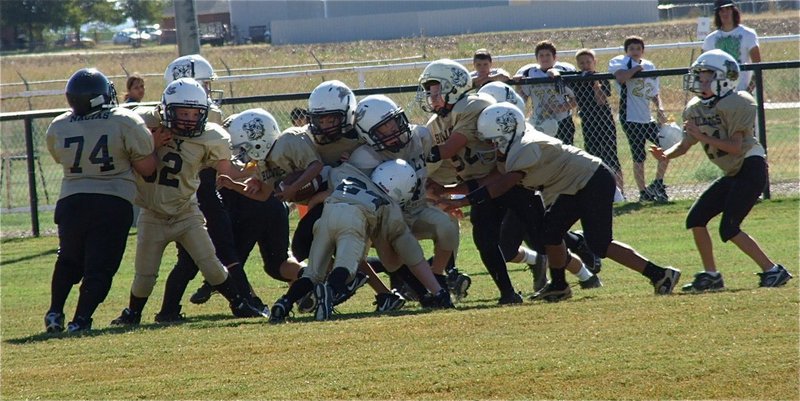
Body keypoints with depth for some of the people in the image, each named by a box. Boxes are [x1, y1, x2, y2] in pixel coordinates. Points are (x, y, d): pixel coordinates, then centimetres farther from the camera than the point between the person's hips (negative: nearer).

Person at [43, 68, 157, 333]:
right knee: (100, 266, 3)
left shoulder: (58, 128, -1)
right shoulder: (126, 123, -9)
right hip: (113, 202, -3)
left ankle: (55, 313, 21)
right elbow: (147, 168, -4)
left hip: (71, 202, 3)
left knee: (68, 261, 24)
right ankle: (81, 320, -6)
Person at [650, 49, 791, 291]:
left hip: (751, 166, -9)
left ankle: (772, 271, -8)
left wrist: (703, 137, -23)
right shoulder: (695, 109, 8)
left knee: (729, 229, -15)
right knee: (696, 219, 4)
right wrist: (665, 154, -9)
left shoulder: (735, 104, -17)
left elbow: (735, 146, -21)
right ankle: (711, 276, 12)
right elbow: (685, 145, 11)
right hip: (733, 174, 9)